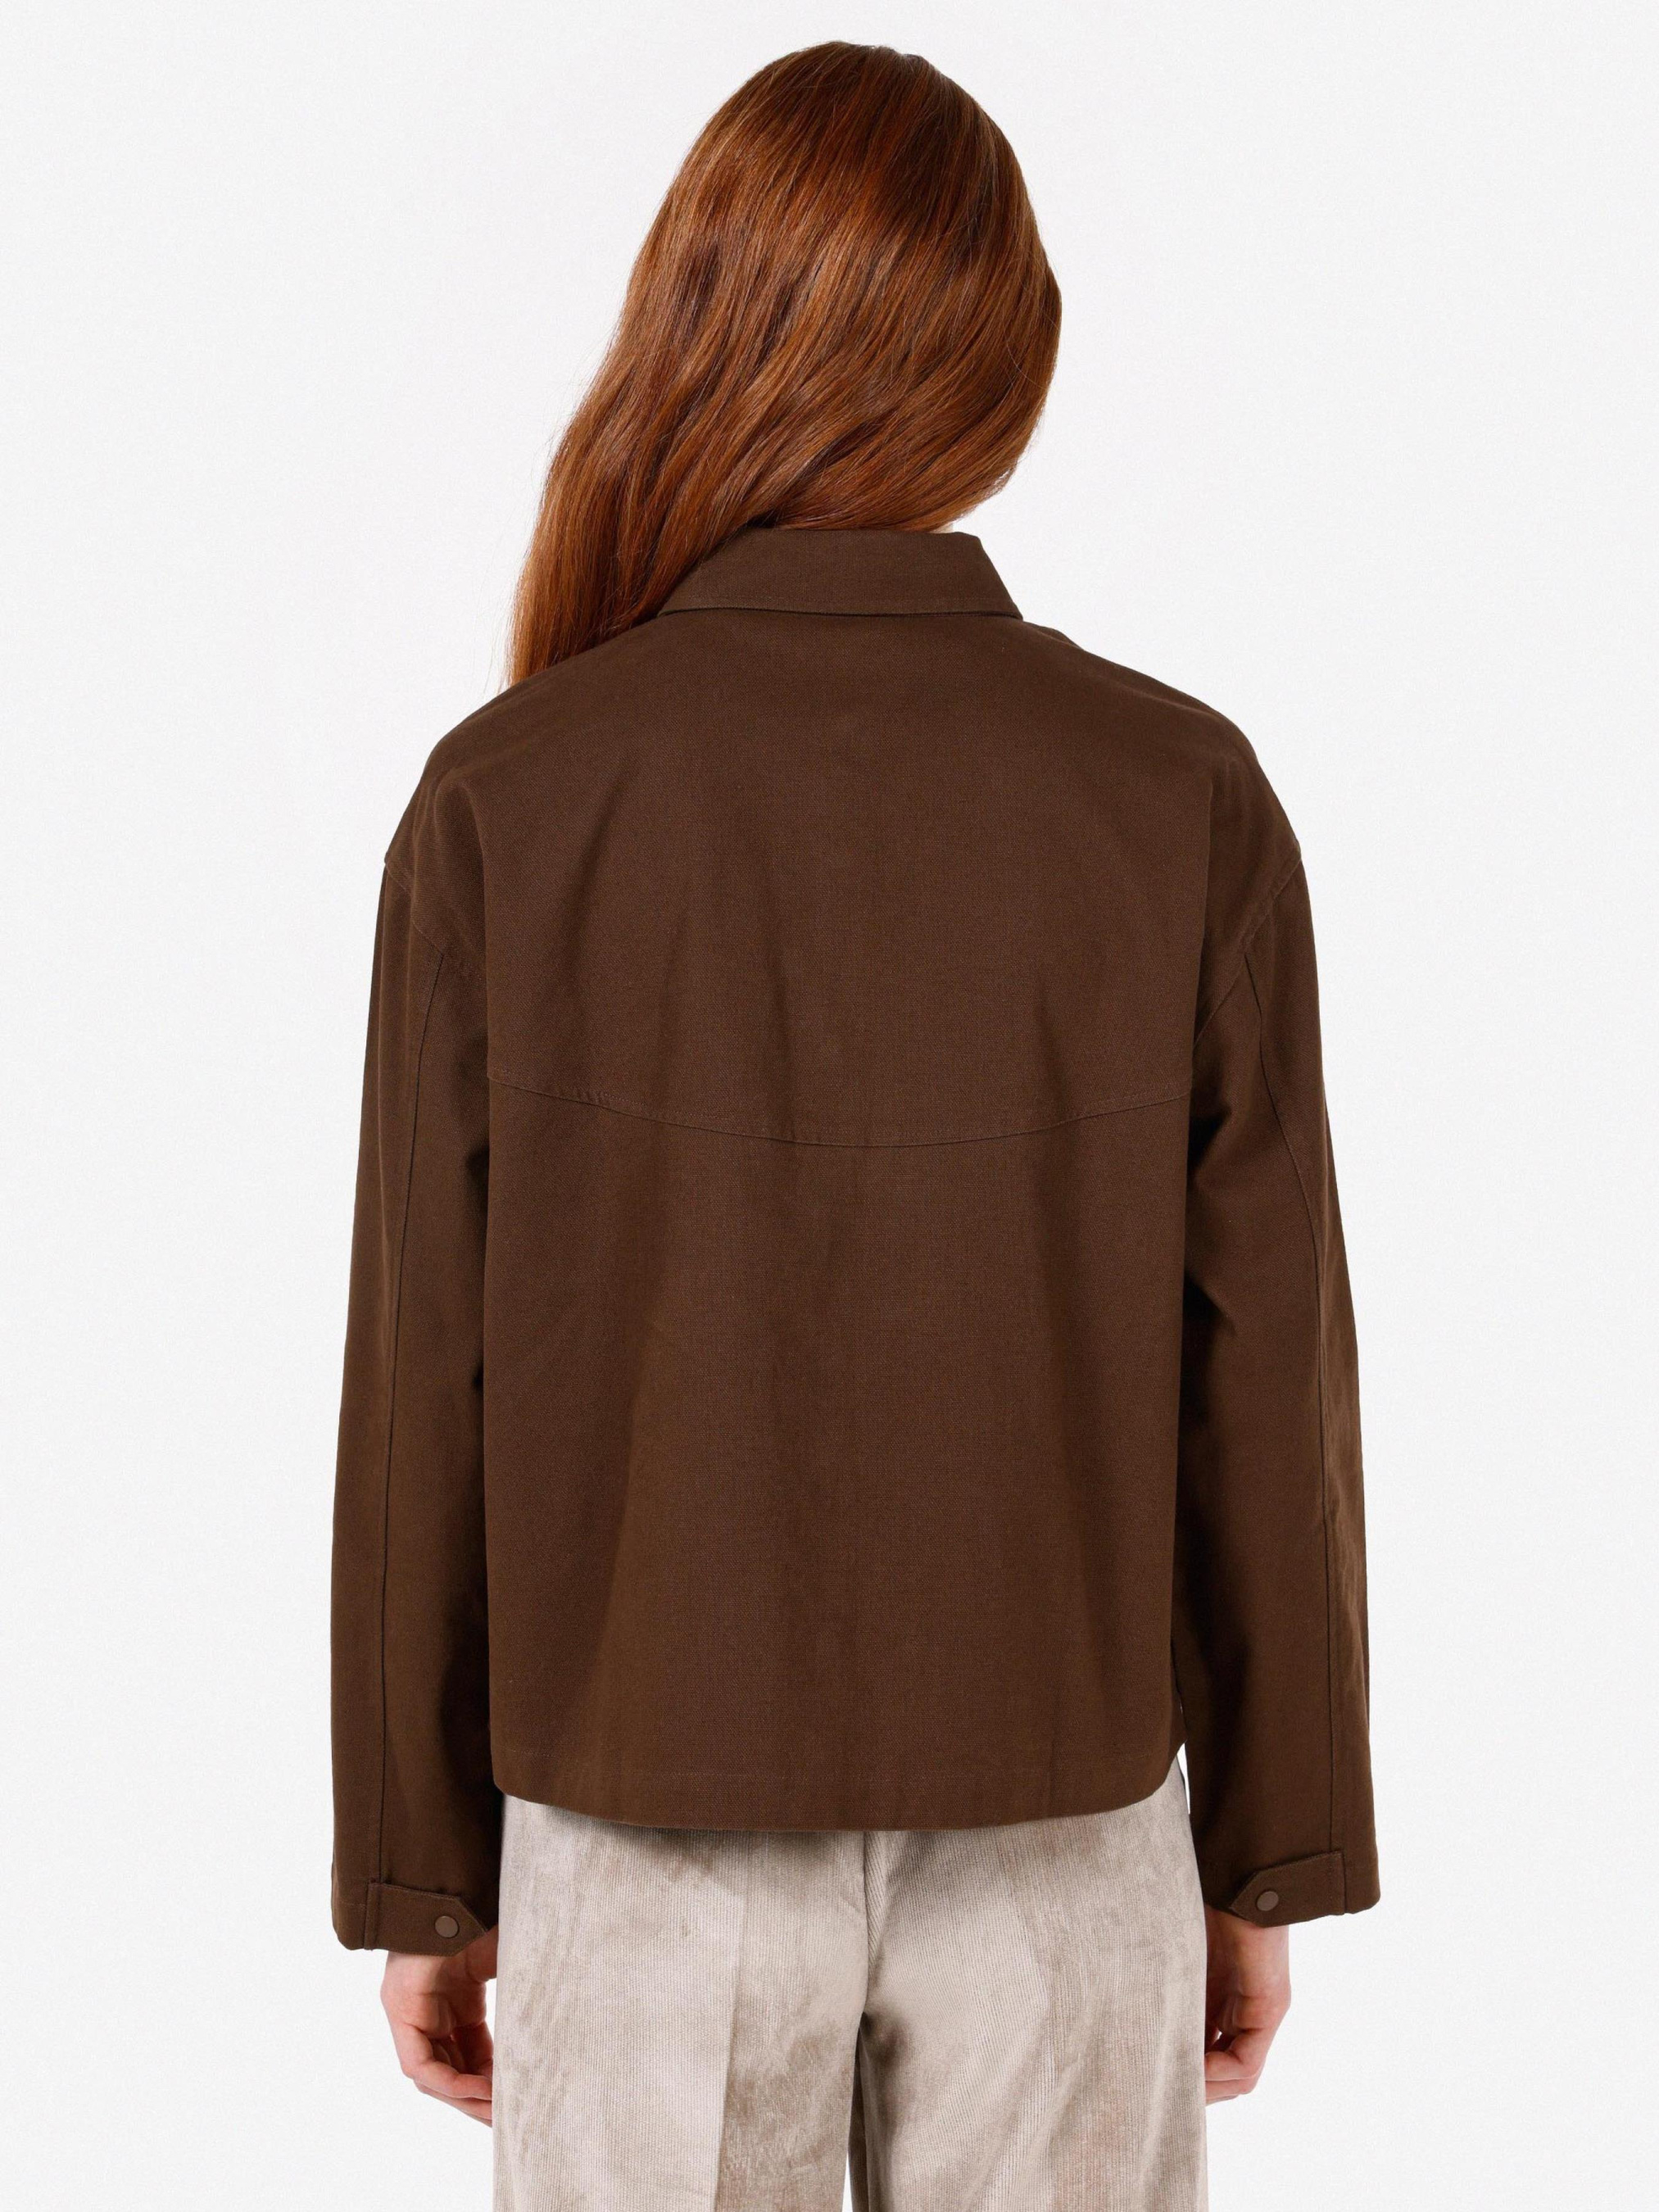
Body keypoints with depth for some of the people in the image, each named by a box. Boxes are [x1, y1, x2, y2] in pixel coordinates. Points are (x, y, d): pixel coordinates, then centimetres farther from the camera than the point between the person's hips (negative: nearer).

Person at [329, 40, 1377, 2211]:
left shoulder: (512, 801, -12)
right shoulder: (1184, 798, -10)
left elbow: (429, 1386, -7)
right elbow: (1265, 1381, -5)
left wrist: (420, 1871, 5)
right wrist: (1271, 1853, 7)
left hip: (653, 1832, -1)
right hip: (1060, 1837, 1)